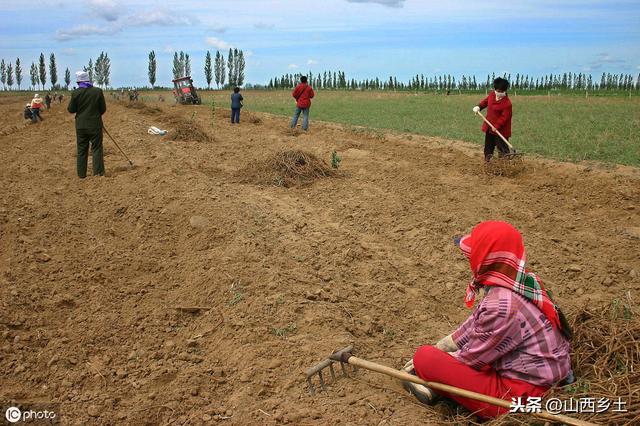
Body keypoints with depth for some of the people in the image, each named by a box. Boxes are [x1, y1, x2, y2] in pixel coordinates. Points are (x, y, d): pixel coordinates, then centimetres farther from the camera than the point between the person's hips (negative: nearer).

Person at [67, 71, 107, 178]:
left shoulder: (76, 93, -7)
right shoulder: (98, 91, -7)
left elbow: (71, 110, -1)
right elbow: (103, 109, 0)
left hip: (81, 126, 1)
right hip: (95, 125, -1)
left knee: (81, 150, 10)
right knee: (97, 148, 4)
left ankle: (81, 174, 13)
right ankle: (98, 172, 0)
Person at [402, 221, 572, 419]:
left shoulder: (502, 306, -28)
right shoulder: (523, 281, 0)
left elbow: (472, 359, -14)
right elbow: (475, 323, 11)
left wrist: (426, 361, 3)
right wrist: (437, 349, 13)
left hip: (519, 396, -9)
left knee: (425, 358, -13)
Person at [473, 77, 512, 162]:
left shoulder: (507, 103, -23)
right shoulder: (492, 94, -1)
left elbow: (504, 117, -24)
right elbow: (486, 101, 19)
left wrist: (496, 126, -30)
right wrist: (479, 106, 3)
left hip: (500, 129, -7)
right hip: (489, 126, 7)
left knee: (502, 147, -5)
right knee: (488, 144, 19)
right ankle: (487, 159, 33)